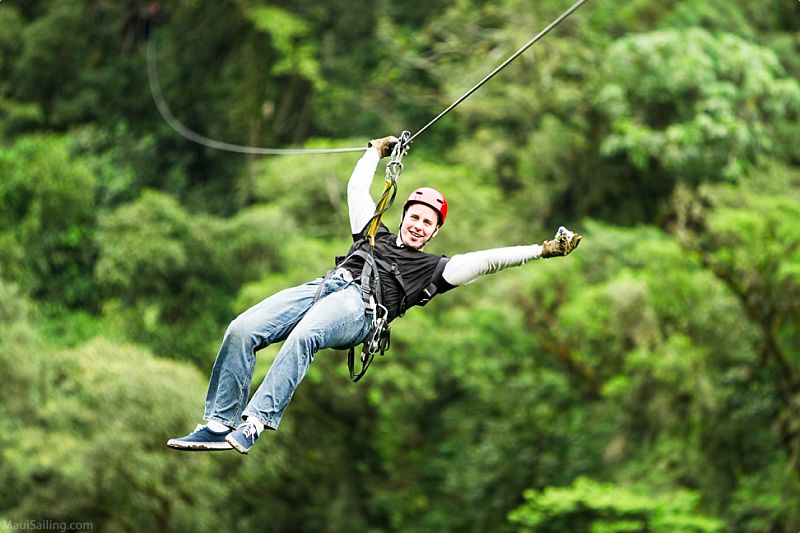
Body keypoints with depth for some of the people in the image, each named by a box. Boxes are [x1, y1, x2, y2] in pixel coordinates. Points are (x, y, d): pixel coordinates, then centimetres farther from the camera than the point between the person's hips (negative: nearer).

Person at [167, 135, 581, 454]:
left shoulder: (434, 268, 25)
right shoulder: (374, 235, 38)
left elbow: (486, 260, 17)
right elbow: (357, 188, 47)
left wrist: (541, 250, 11)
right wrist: (376, 151, 57)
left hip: (359, 306, -5)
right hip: (322, 285, 5)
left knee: (302, 336, -39)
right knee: (242, 329, -23)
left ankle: (252, 426, -50)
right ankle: (218, 424, -26)